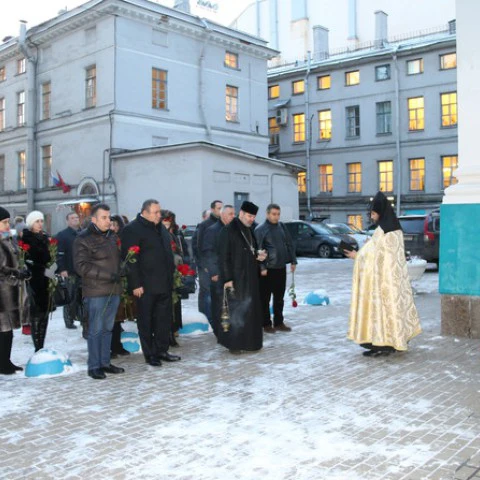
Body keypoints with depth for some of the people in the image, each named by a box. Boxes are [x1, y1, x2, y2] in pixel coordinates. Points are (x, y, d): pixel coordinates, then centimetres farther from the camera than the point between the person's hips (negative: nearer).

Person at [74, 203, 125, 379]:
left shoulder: (112, 236, 14)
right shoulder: (83, 239, -8)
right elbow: (81, 266, -15)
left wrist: (119, 274, 8)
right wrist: (106, 275, -20)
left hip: (114, 290, 7)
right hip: (95, 292, -7)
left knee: (107, 328, 13)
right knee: (96, 330, -2)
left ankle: (105, 363, 22)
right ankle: (94, 366, 7)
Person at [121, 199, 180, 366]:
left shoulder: (161, 228, 15)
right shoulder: (132, 229, -10)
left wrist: (171, 277, 16)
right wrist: (135, 284, -18)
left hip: (164, 284, 7)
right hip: (146, 286, -7)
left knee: (164, 319, 12)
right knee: (146, 321, 4)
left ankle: (162, 351, 24)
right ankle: (150, 354, 14)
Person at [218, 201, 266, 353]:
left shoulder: (249, 231, 14)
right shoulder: (228, 231, -11)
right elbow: (224, 257, -14)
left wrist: (258, 256, 2)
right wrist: (227, 279, -18)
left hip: (250, 278, 8)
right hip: (236, 279, -8)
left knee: (251, 310, 10)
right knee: (236, 311, -3)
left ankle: (250, 341, 19)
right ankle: (233, 343, 7)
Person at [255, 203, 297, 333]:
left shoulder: (281, 226, 8)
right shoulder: (260, 229, -9)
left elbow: (289, 244, 12)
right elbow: (258, 250, -12)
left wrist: (293, 261, 8)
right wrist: (262, 267, -16)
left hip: (281, 268, 5)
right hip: (267, 269, -5)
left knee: (279, 297, 13)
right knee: (265, 298, 4)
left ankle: (279, 323, 22)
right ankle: (266, 324, 14)